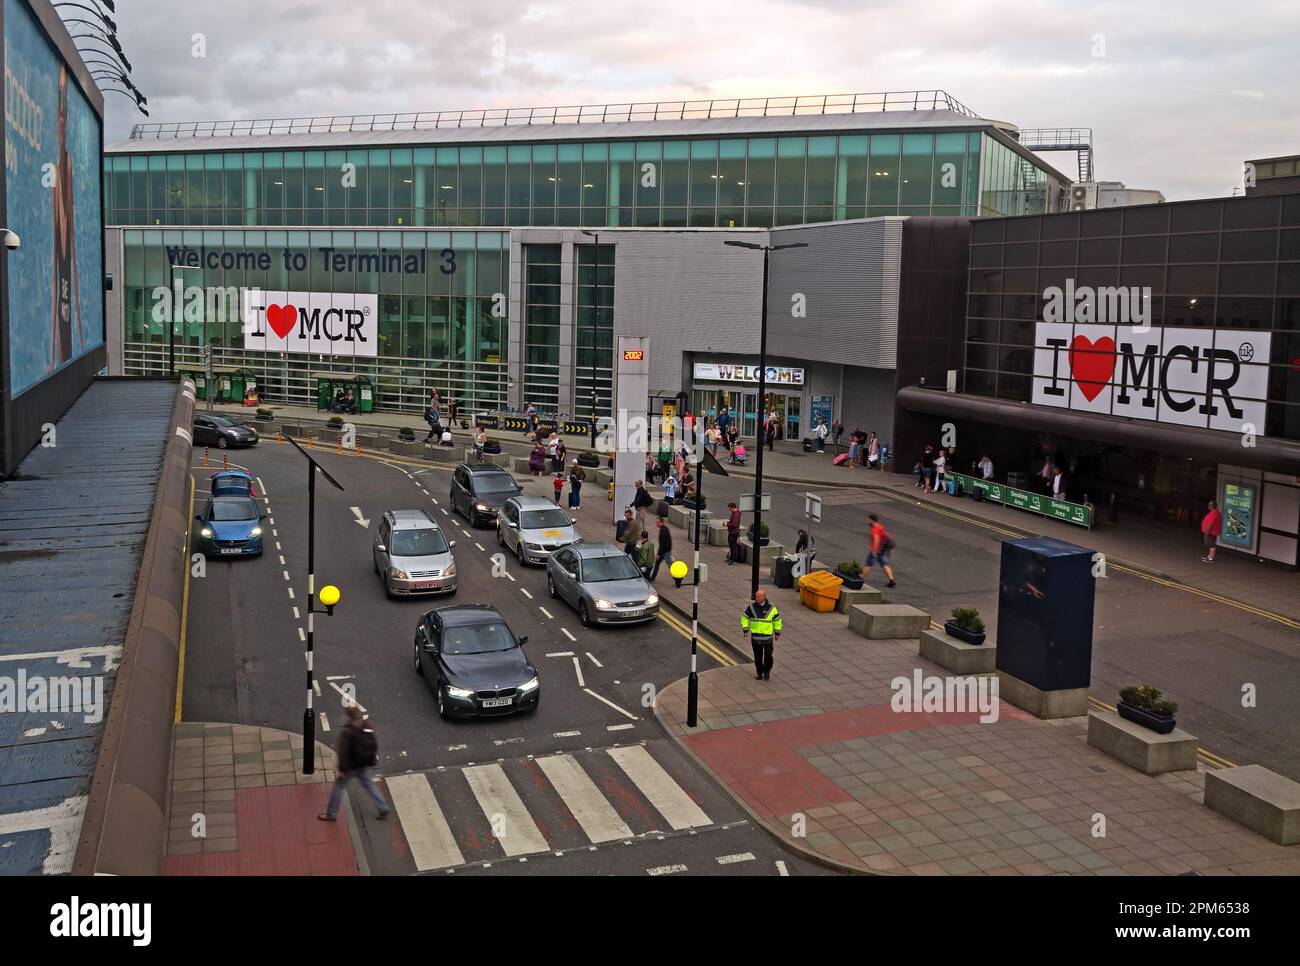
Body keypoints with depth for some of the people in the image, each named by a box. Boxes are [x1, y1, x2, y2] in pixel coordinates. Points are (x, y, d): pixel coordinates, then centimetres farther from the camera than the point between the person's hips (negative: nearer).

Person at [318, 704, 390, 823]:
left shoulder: (347, 730, -19)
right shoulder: (369, 726, 1)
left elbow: (343, 751, -19)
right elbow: (375, 745, 9)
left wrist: (340, 769, -13)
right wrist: (372, 761, 19)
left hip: (351, 765, -5)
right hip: (366, 764, 5)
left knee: (339, 786, 10)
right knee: (369, 785, 18)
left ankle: (331, 814, 18)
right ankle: (383, 809, 14)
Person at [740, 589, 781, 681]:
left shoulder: (771, 608, -7)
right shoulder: (752, 606, -3)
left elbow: (777, 620, 4)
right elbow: (744, 617, 7)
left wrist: (777, 633, 7)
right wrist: (745, 630, -1)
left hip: (768, 636, -2)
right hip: (755, 637, 2)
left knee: (768, 656, 1)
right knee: (758, 656, 9)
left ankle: (767, 672, 22)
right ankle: (759, 672, 24)